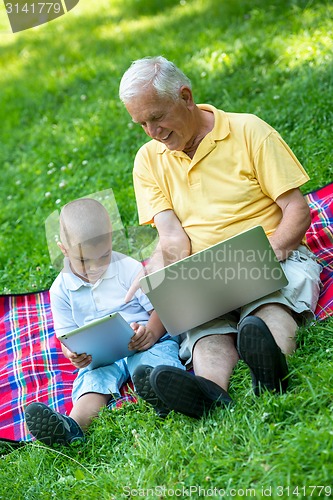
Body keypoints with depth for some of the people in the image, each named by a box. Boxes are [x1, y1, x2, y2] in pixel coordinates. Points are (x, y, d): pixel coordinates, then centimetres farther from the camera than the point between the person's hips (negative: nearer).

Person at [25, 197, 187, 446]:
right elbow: (66, 336, 8)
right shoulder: (61, 289, 6)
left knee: (160, 354, -35)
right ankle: (72, 427, -61)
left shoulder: (129, 269, 2)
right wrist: (74, 354, -18)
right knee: (93, 380, -31)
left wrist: (151, 332, -22)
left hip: (144, 343, -1)